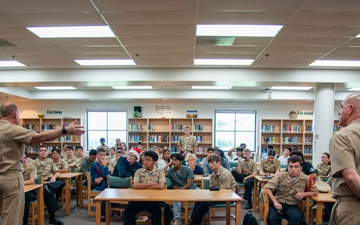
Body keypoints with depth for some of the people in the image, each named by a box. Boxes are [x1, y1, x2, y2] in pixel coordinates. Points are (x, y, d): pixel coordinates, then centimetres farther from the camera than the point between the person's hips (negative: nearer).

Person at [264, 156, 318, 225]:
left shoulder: (306, 179, 1)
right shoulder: (281, 176, -3)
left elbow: (315, 191, 16)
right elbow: (267, 188, -4)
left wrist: (304, 194, -4)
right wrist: (275, 202, -16)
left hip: (292, 206, 1)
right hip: (278, 203, -1)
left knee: (298, 218, -33)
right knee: (271, 218, -31)